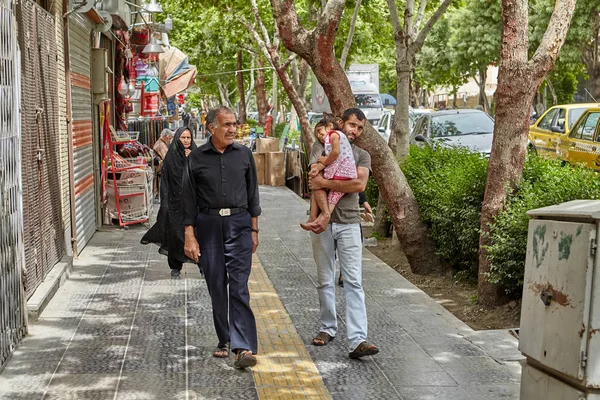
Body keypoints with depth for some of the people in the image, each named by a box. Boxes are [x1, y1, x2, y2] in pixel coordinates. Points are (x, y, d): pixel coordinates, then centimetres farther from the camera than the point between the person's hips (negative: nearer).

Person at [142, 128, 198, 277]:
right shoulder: (170, 157, 2)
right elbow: (165, 181, 0)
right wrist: (165, 202, -6)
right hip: (176, 201, -1)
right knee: (175, 232, 1)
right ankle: (175, 266, 12)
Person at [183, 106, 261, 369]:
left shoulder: (244, 154, 6)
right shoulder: (197, 158, 1)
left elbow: (252, 193, 12)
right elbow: (189, 199, 3)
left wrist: (254, 229, 10)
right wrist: (189, 236, -2)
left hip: (239, 223, 0)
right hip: (208, 226, 0)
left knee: (239, 286, -9)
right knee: (216, 287, 7)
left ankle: (243, 347, -13)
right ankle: (224, 341, 21)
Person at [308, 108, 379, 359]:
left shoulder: (362, 156, 10)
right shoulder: (321, 147, 7)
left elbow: (359, 184, -10)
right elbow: (316, 182, -8)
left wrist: (325, 183, -13)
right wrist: (324, 214, -19)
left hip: (349, 223, 0)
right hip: (323, 222, 0)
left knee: (354, 282, -8)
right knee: (325, 280, 8)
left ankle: (357, 341, -15)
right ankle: (328, 328, 24)